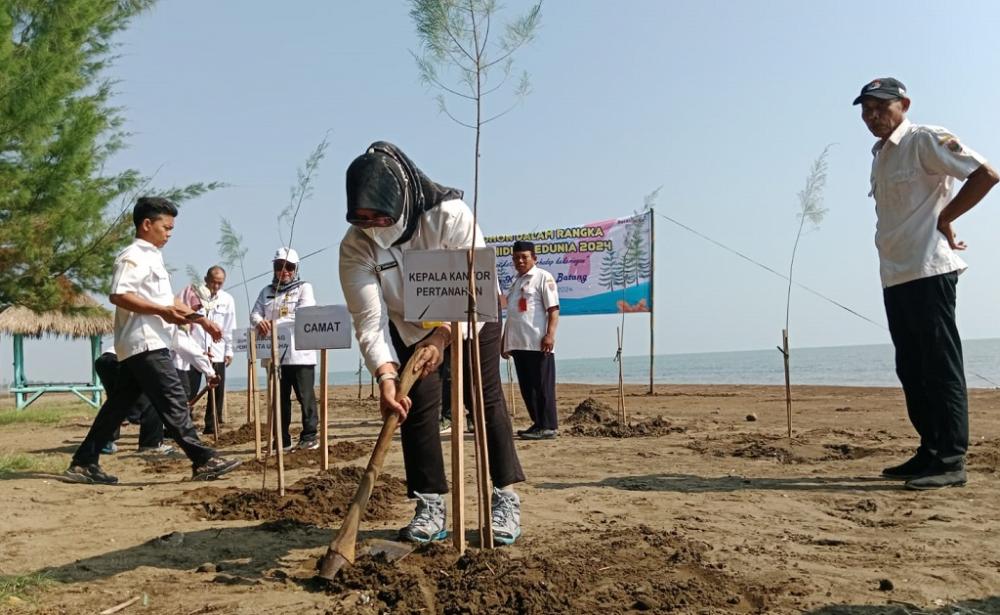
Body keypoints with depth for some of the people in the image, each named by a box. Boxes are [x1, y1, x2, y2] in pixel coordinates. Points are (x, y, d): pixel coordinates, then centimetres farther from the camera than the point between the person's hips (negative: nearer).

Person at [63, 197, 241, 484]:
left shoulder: (152, 257, 22)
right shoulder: (134, 256, -9)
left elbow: (167, 302, 26)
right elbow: (118, 295, -22)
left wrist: (202, 320, 20)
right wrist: (162, 311, -24)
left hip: (142, 345, 10)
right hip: (145, 343, -10)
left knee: (119, 404, 10)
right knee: (173, 401, -10)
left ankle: (83, 463, 16)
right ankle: (203, 460, -10)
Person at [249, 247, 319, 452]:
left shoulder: (304, 288, 4)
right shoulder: (266, 292, 19)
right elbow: (255, 313, 9)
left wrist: (274, 323, -15)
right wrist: (260, 322, -16)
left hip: (300, 353, -4)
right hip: (274, 354, 5)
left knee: (305, 396, -2)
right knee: (280, 398, 9)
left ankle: (309, 436, 7)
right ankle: (282, 441, 15)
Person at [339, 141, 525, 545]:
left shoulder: (450, 215, -34)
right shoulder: (355, 247, -27)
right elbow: (369, 320, -30)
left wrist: (443, 336, -41)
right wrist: (385, 376, -43)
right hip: (408, 327, 2)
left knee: (486, 400, -4)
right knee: (416, 405, -6)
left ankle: (507, 497, 4)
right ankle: (431, 507, 2)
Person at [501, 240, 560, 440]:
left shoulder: (543, 277, -2)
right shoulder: (515, 282, 21)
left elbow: (553, 309, -10)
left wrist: (550, 335, -20)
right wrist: (505, 340, 23)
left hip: (538, 343, -8)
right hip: (518, 343, 8)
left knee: (542, 386, -4)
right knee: (526, 386, 10)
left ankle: (548, 427, 0)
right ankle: (538, 423, 19)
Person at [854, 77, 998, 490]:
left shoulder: (925, 141, -6)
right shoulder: (880, 156, 19)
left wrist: (944, 221, -10)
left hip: (928, 271, -9)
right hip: (894, 277, 9)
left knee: (941, 366, -7)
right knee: (911, 370, 12)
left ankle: (951, 461, -3)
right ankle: (930, 452, 21)